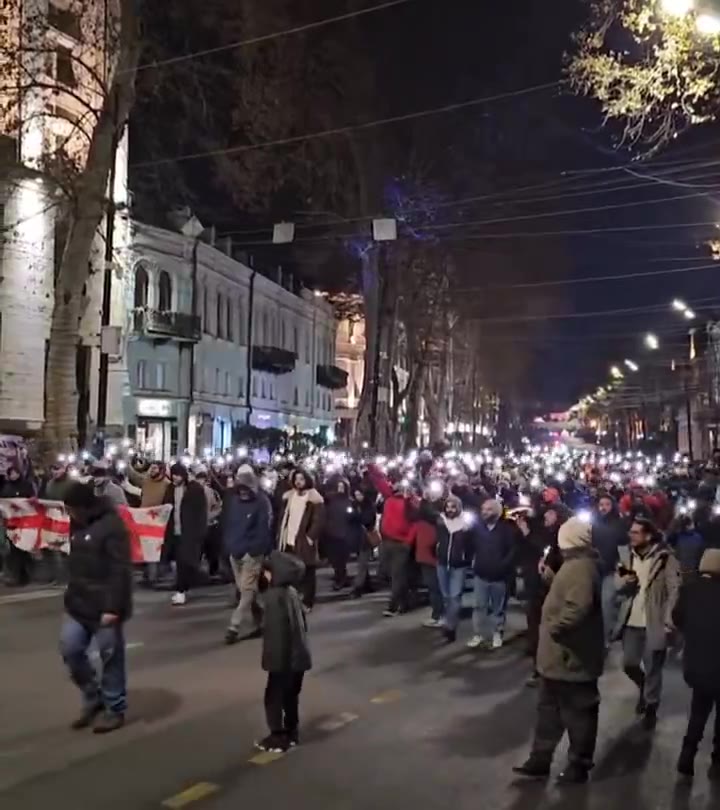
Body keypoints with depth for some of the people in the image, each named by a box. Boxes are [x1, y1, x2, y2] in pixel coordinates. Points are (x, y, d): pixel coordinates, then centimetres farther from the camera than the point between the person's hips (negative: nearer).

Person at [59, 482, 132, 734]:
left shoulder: (111, 526, -18)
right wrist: (71, 595, 19)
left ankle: (115, 709, 18)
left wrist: (113, 607, -24)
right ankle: (93, 698, 25)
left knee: (110, 657, 2)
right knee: (70, 649, 7)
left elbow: (120, 570, -21)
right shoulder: (78, 524, 9)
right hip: (79, 604, 8)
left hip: (104, 607, -8)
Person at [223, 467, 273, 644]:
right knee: (244, 590, 12)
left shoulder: (262, 502, -10)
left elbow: (264, 529, -12)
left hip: (252, 553, -6)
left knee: (247, 590, -8)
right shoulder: (232, 499, 6)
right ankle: (254, 622, 25)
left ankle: (235, 627, -7)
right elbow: (225, 523, 14)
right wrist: (228, 545, 7)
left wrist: (253, 549, -16)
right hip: (234, 551, 6)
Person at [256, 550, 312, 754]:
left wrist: (271, 658, -17)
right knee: (291, 695, 20)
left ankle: (278, 738, 10)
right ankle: (291, 733, 29)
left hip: (284, 657, -9)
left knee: (274, 697, 4)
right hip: (299, 654, 9)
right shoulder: (291, 592, 6)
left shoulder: (275, 596, -21)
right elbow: (302, 621, 15)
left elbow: (275, 629, -22)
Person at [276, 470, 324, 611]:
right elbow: (282, 517, 15)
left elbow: (318, 521, -12)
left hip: (304, 542, -5)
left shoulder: (314, 498, -7)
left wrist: (309, 537, -17)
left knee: (307, 573, 4)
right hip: (288, 541, 5)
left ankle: (307, 602, 13)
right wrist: (280, 535, 7)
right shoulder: (288, 496, 11)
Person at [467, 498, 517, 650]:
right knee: (479, 606, 7)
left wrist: (504, 566, -15)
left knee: (498, 607, 11)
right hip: (481, 574, 3)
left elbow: (513, 550, -11)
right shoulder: (478, 527, 1)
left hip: (499, 576, -3)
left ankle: (497, 634, 24)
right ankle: (478, 635, 16)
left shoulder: (507, 528, -11)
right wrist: (474, 562, -1)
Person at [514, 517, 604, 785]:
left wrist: (554, 627, -24)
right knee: (550, 708, 18)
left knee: (577, 713, 7)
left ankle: (578, 765, 21)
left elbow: (577, 607, -36)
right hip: (563, 655, 11)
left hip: (571, 657, -11)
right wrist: (549, 574, 9)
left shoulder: (580, 567, -24)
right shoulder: (577, 563, 10)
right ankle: (540, 760, 29)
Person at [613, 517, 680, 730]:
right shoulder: (629, 556, 7)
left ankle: (651, 707, 25)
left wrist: (667, 623, -16)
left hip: (654, 624, -5)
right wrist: (623, 581, -11)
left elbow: (675, 591, -11)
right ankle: (645, 687, 39)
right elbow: (619, 588, 13)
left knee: (652, 668, 4)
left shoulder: (666, 558, -11)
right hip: (631, 621, 5)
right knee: (629, 664, 9)